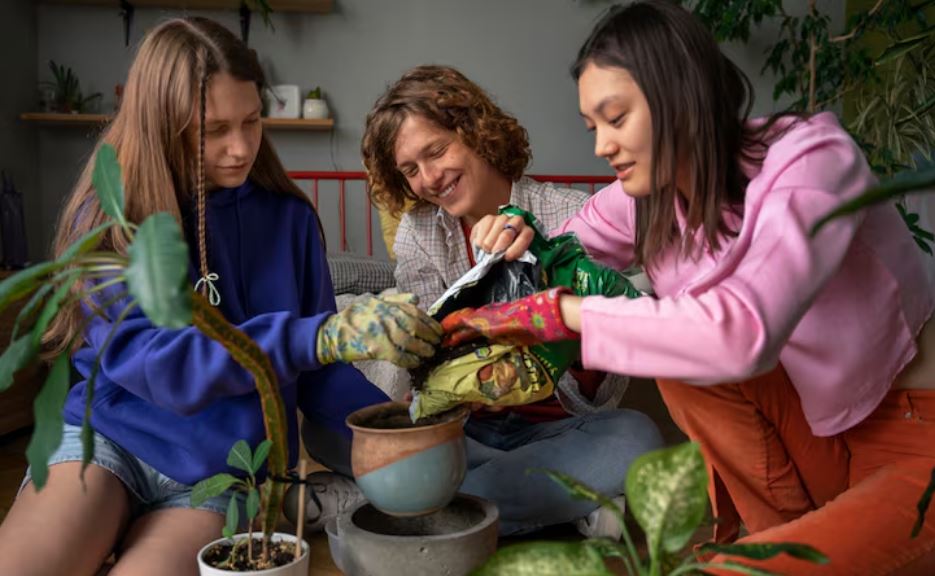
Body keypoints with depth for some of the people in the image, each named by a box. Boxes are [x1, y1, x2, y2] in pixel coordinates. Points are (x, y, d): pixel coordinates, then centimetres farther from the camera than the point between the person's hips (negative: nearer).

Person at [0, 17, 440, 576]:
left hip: (228, 470, 2)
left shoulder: (288, 218, 0)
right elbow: (147, 359, -22)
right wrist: (321, 336, -33)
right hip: (112, 435, -1)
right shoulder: (109, 217, -7)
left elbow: (315, 375, 4)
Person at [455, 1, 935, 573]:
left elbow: (743, 331, -41)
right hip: (821, 429, 7)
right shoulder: (651, 193, -5)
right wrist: (517, 241, -17)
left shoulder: (810, 156, -25)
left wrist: (556, 310, -35)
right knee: (678, 351, -13)